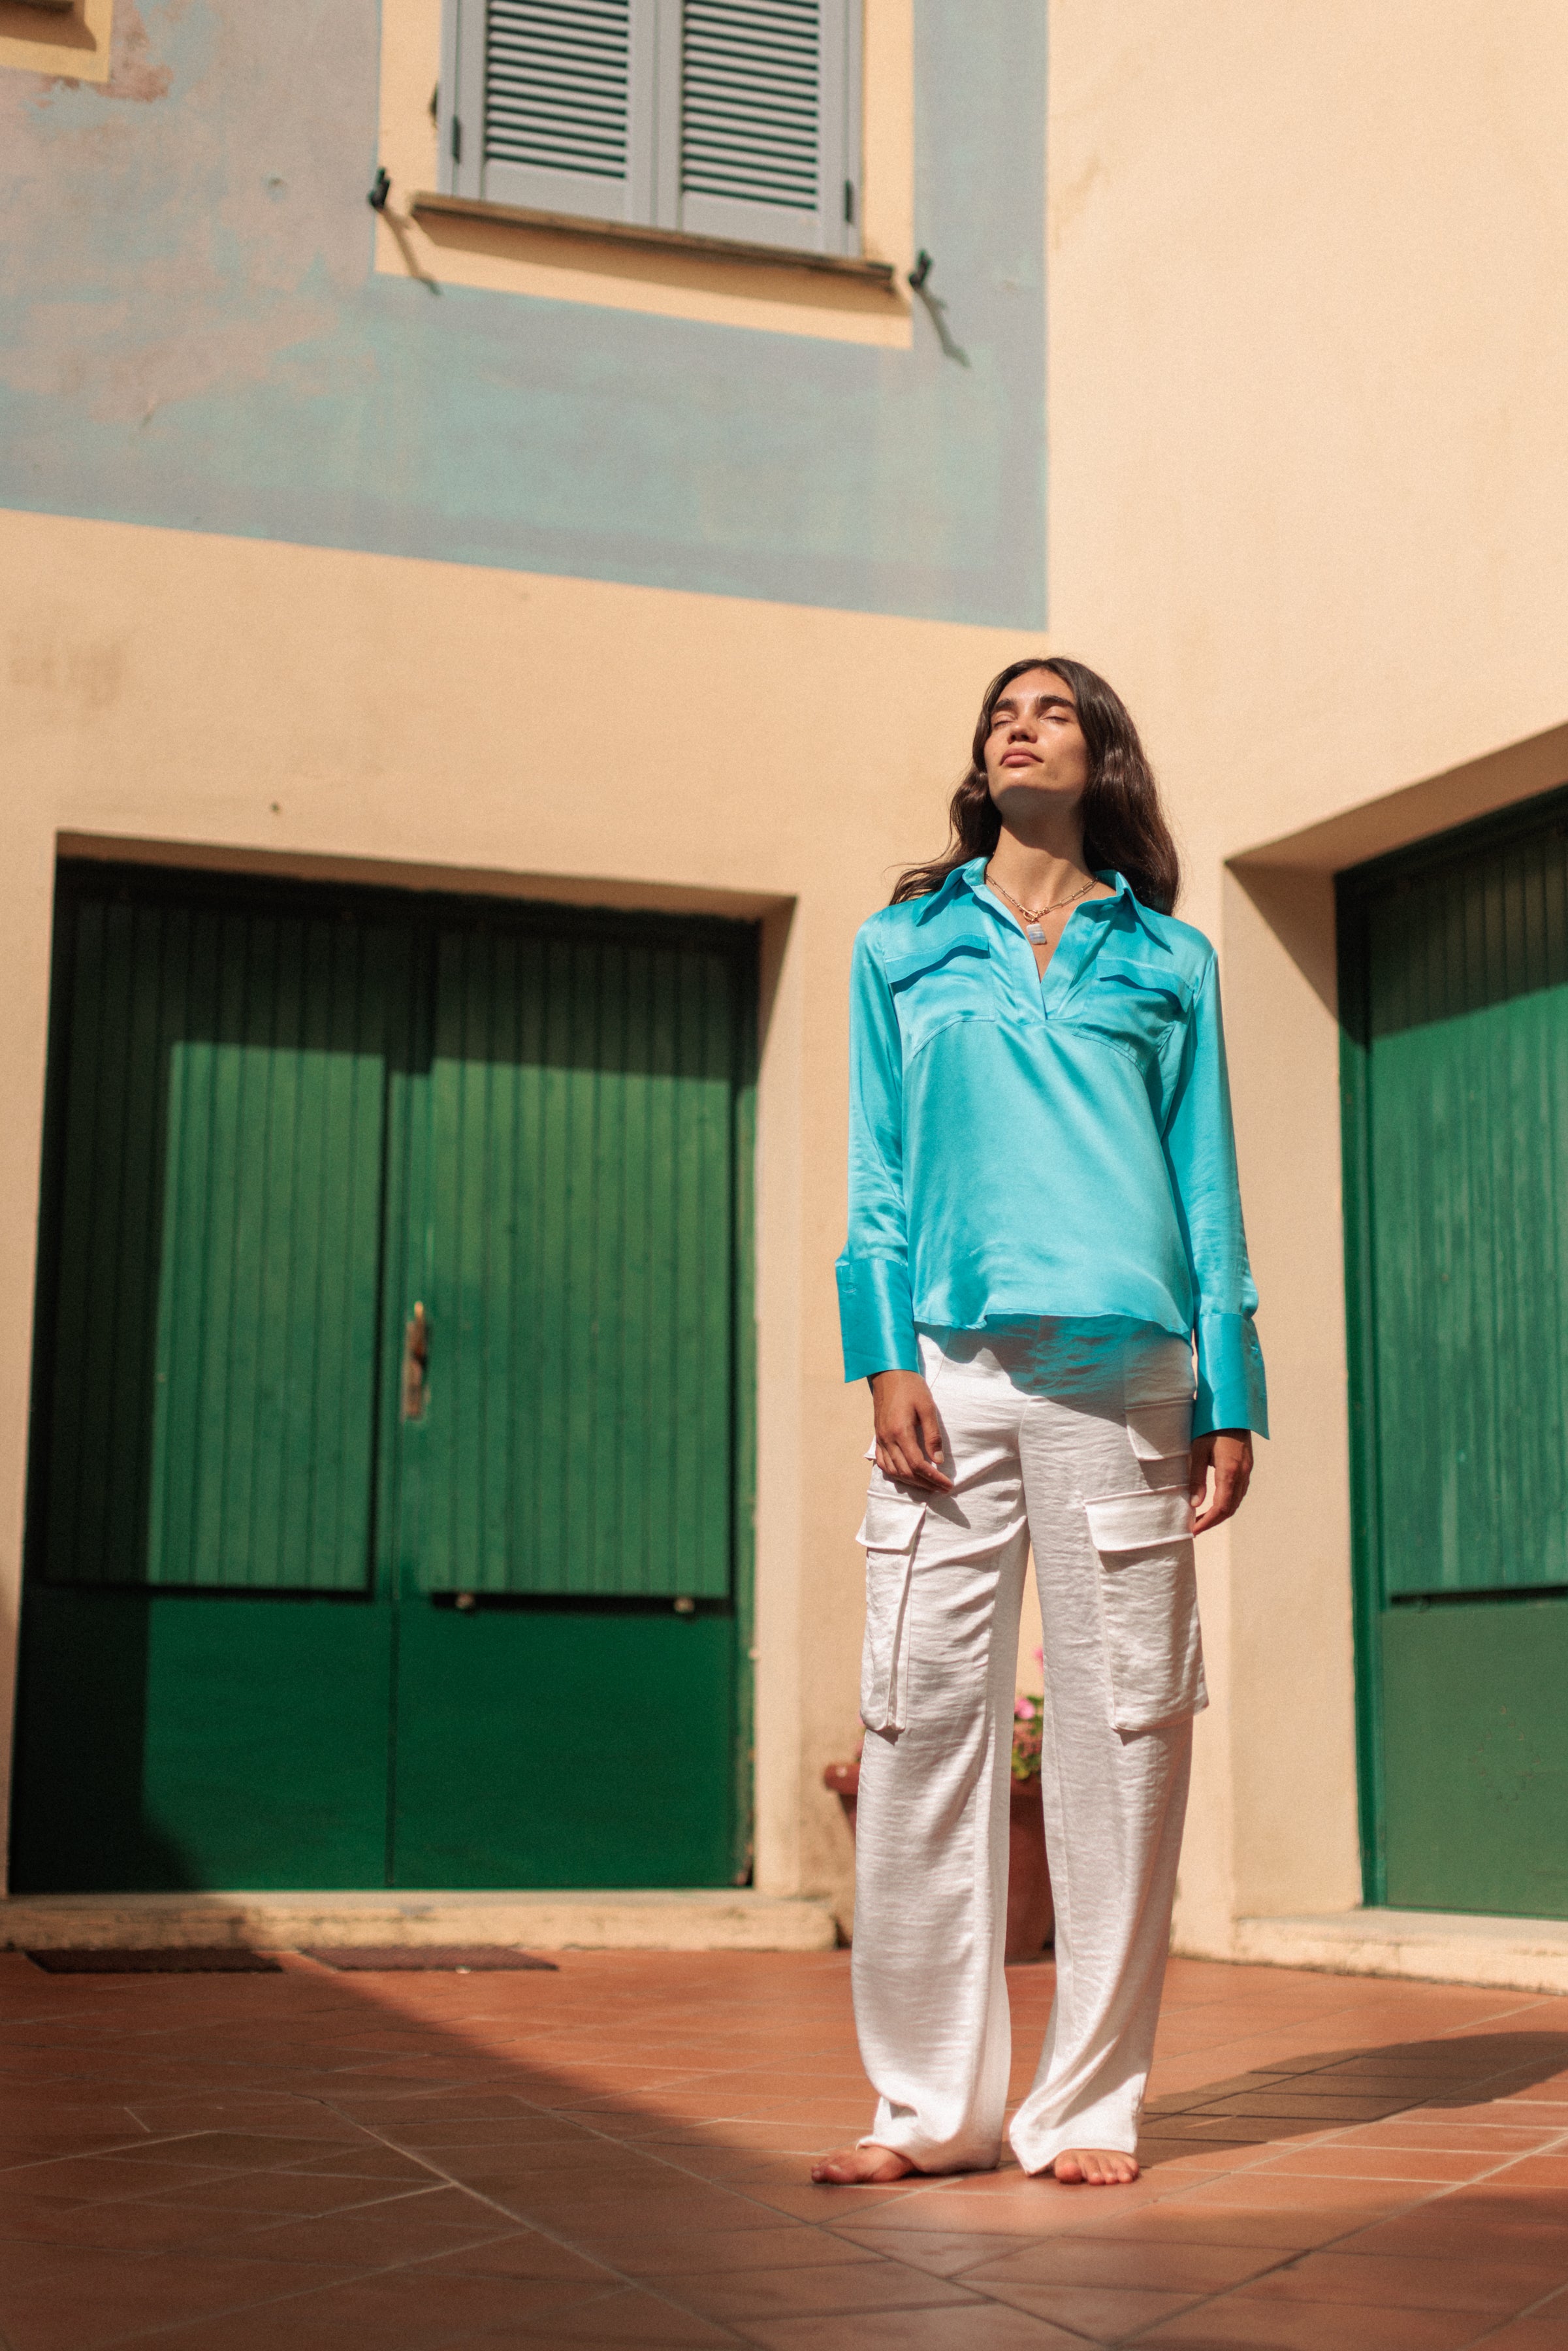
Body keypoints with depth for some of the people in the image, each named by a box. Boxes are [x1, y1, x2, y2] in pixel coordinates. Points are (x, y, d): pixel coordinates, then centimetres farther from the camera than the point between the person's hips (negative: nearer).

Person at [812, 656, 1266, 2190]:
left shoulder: (1167, 959, 17)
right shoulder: (904, 947, 17)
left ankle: (1089, 2103, 8)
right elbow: (876, 1173, 12)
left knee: (1120, 1728, -1)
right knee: (925, 1718, -4)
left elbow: (1206, 1181, 13)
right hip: (954, 1363, 0)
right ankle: (933, 2099, 5)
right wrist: (885, 1355, -2)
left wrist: (1231, 1393, 5)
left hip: (1121, 1366, 0)